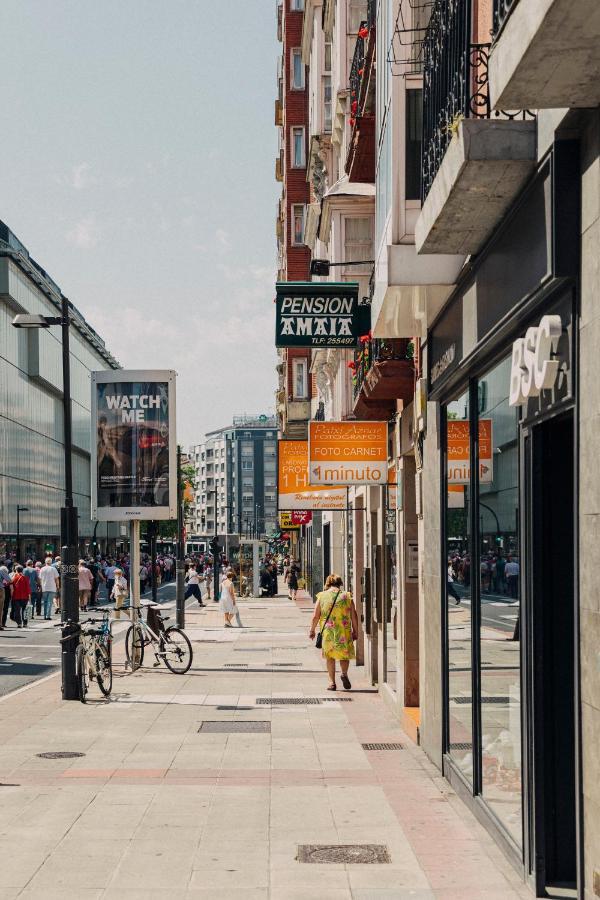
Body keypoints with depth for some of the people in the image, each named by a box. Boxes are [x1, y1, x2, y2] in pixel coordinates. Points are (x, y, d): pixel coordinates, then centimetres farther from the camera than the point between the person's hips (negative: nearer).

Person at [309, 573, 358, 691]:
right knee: (344, 654, 15)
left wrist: (312, 630, 14)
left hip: (328, 632, 0)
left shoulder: (322, 596, 0)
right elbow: (354, 616, 3)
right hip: (344, 632, 0)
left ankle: (332, 682, 10)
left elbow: (315, 616, 1)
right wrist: (355, 631, 12)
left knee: (330, 656, 12)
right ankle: (344, 674, -8)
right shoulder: (347, 596, 1)